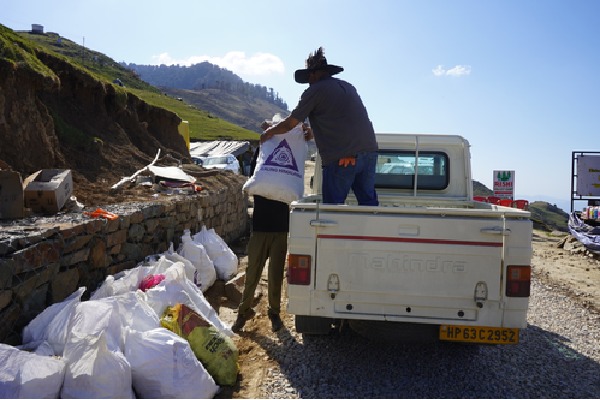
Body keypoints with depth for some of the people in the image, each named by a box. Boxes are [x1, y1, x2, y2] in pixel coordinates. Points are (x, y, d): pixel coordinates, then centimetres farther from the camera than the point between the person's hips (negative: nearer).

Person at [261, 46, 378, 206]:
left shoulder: (315, 90, 1)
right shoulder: (348, 87, 20)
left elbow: (289, 124, 3)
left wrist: (269, 132, 20)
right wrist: (313, 130, 39)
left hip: (341, 158, -6)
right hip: (369, 151, 7)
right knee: (369, 203, 11)